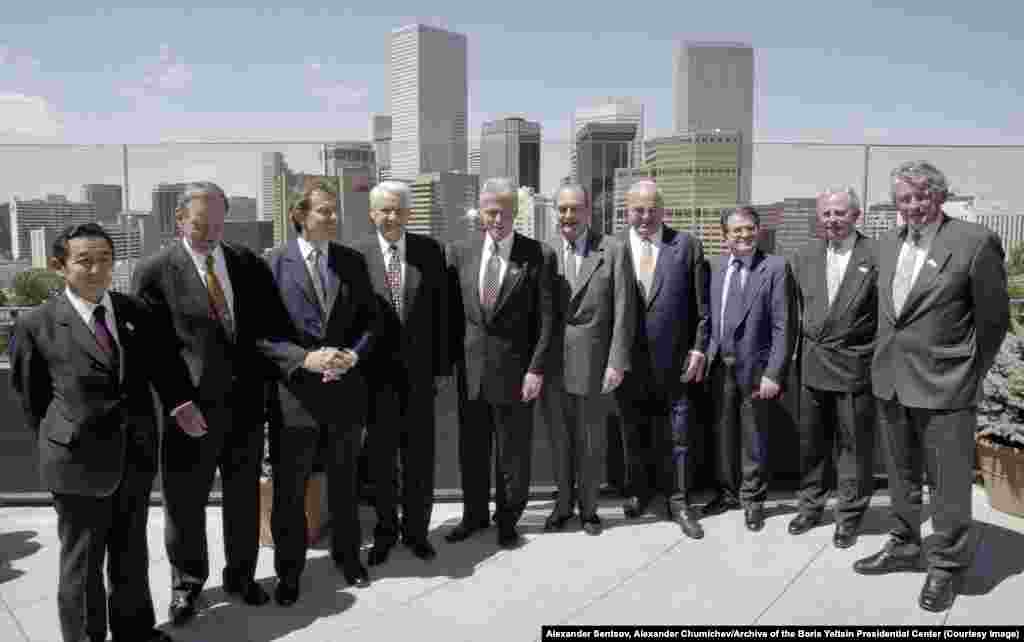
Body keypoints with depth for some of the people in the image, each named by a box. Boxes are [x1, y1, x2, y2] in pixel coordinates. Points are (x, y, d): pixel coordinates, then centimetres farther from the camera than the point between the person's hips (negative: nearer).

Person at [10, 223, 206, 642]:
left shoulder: (136, 312, 2)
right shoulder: (36, 325, -7)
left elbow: (163, 363, 7)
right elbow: (30, 395, 2)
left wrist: (180, 402, -8)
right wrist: (59, 444, 4)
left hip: (137, 455, 4)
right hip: (80, 461, -4)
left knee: (132, 554, 19)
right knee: (82, 561, 11)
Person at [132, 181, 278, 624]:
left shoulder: (248, 262, 4)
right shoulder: (153, 272, -6)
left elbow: (268, 322, 10)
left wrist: (266, 378, 1)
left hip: (247, 400, 3)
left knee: (244, 496, 16)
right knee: (185, 501, 12)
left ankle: (240, 574, 36)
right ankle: (188, 581, 34)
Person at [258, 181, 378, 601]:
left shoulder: (352, 261, 4)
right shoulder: (274, 263, -7)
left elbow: (370, 318, 6)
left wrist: (354, 354, -12)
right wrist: (304, 358, -21)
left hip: (346, 387, 3)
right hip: (295, 391, -3)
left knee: (344, 482, 19)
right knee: (289, 489, 9)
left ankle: (347, 555, 39)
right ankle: (289, 571, 28)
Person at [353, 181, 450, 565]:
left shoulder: (430, 251, 1)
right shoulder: (357, 255, -4)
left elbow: (441, 312, 2)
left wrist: (443, 366, 0)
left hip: (419, 369, 1)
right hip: (377, 371, -1)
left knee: (420, 455, 10)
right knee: (381, 457, 11)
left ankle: (416, 530, 27)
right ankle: (385, 531, 28)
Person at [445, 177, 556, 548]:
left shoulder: (539, 256, -6)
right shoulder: (460, 252, 4)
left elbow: (546, 319, -7)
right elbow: (453, 311, 9)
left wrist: (536, 369, -12)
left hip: (514, 371, -3)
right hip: (470, 370, 3)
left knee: (512, 452, 9)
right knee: (471, 450, 15)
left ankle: (507, 520, 27)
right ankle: (474, 515, 34)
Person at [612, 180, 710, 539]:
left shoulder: (686, 245, 0)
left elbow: (701, 304, 0)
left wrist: (699, 348, -5)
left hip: (674, 359, -1)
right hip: (628, 359, 1)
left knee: (678, 435, 6)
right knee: (634, 431, 15)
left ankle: (677, 501, 20)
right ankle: (640, 489, 34)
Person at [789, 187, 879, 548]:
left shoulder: (877, 256, -8)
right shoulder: (805, 257, 6)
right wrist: (801, 353, 7)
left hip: (855, 367, -4)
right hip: (812, 366, 4)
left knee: (853, 445, 8)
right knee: (811, 442, 15)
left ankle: (849, 516, 24)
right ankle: (810, 507, 31)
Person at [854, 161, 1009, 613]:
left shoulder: (975, 242, -11)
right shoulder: (888, 244, 8)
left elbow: (993, 319, -6)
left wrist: (970, 376, -1)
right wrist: (886, 363, 13)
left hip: (943, 386, -6)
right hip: (890, 383, 6)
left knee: (949, 482, 6)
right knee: (902, 475, 19)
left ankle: (947, 564, 23)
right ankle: (904, 547, 36)